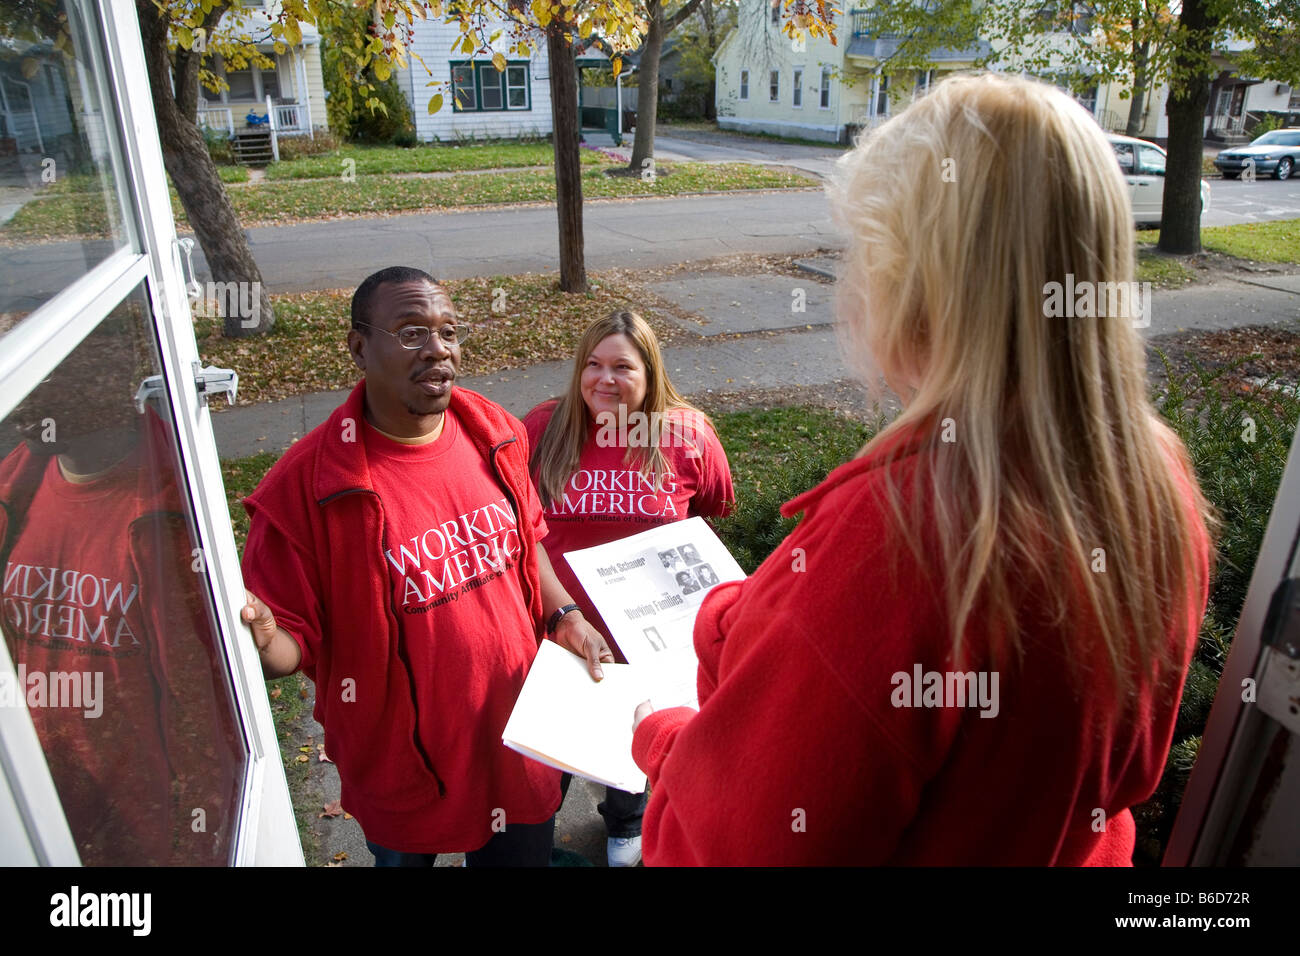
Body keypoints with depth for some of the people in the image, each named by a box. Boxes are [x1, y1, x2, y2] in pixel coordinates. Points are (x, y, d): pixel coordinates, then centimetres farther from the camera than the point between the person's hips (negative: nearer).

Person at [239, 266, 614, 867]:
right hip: (402, 764, -4)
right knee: (404, 855, 26)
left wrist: (563, 616, -3)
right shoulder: (305, 486, -23)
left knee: (526, 853, 27)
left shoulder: (495, 434, -6)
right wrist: (261, 641, -37)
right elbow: (292, 640, -15)